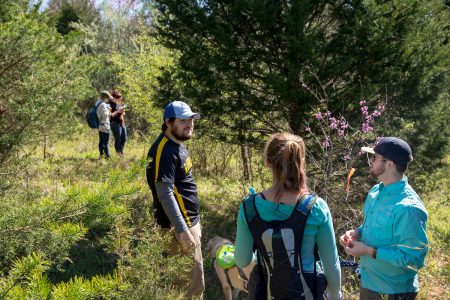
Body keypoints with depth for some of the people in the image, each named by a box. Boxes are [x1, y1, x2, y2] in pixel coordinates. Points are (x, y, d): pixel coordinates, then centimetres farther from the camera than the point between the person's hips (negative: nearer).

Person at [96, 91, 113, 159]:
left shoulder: (98, 103, 13)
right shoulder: (103, 105, -16)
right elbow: (105, 115, -21)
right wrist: (109, 110, -6)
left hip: (100, 126, 10)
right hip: (104, 125, -10)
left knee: (101, 141, 12)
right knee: (106, 142, -8)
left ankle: (101, 155, 17)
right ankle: (107, 156, -7)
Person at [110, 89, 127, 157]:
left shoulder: (120, 104, 14)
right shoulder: (111, 105, -10)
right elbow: (110, 115, -18)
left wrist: (123, 112, 2)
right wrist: (118, 111, -20)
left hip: (122, 123, 8)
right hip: (115, 124, -8)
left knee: (124, 139, 12)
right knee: (117, 140, -4)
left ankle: (121, 152, 26)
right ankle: (118, 153, 3)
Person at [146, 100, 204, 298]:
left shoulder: (177, 145, 11)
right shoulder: (165, 151, -20)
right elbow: (165, 195, -26)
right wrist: (183, 230, -28)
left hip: (189, 220, 10)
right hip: (179, 225, -10)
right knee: (193, 282, -2)